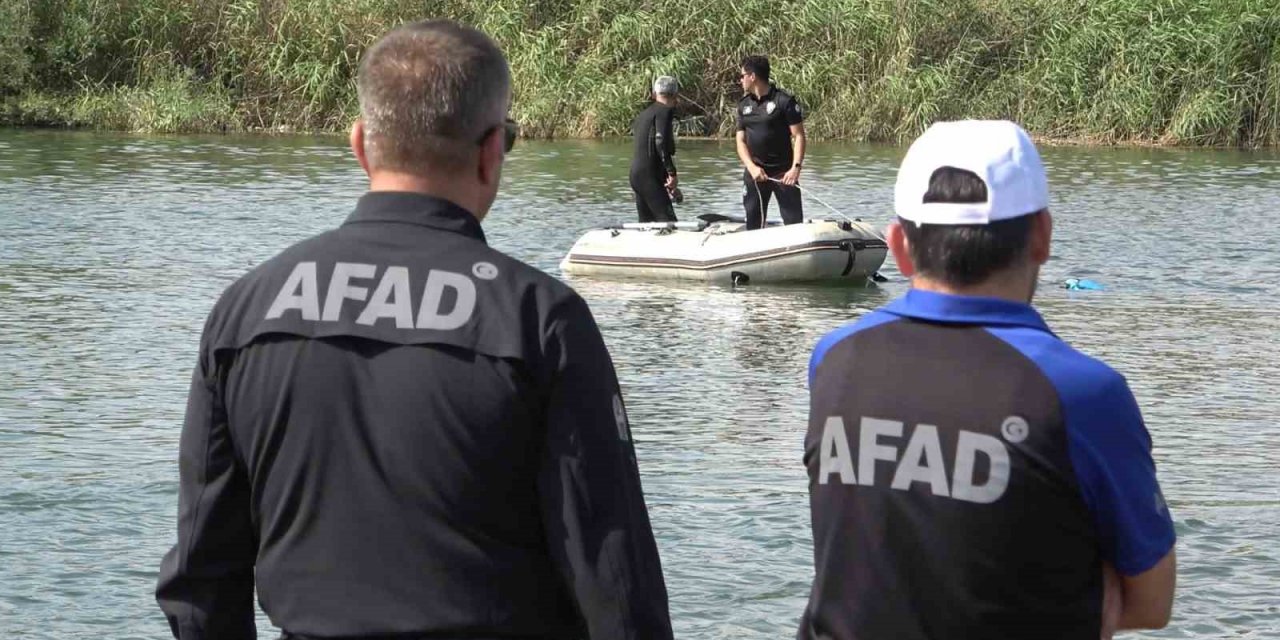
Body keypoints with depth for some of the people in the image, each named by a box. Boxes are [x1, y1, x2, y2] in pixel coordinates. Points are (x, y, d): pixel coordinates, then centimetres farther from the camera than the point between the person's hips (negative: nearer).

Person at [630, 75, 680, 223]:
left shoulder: (643, 114, 20)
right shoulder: (665, 111, -7)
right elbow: (661, 142, -19)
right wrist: (672, 173, -20)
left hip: (636, 174, 9)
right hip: (651, 176, -9)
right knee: (668, 221, -16)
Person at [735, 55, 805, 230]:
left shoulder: (785, 101, -6)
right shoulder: (744, 105, 10)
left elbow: (799, 136, -8)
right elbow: (741, 141, 8)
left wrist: (796, 167, -20)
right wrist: (752, 167, -10)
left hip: (783, 173, -5)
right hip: (754, 173, 5)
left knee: (794, 222, -7)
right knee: (753, 224, 7)